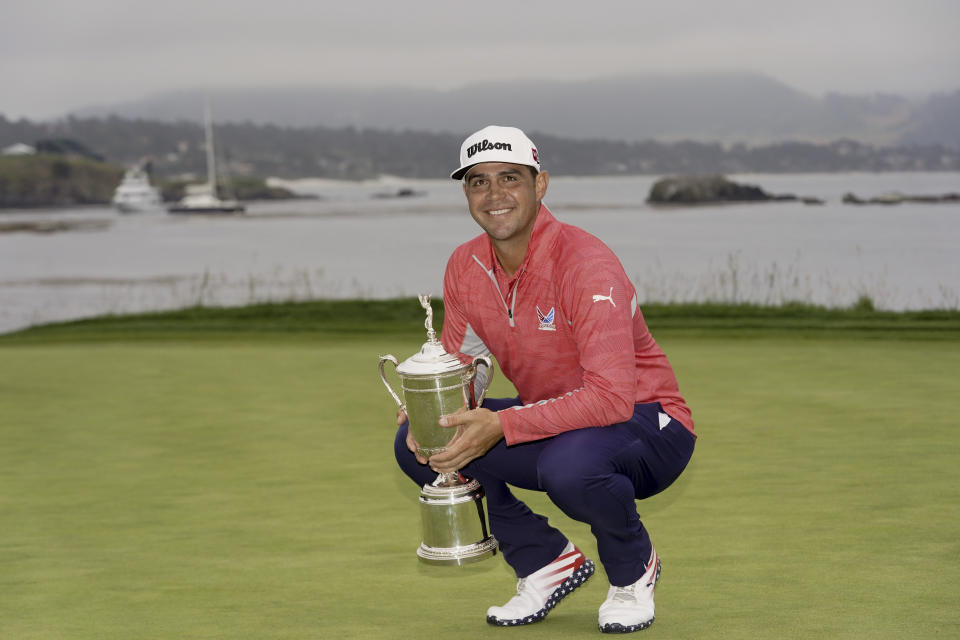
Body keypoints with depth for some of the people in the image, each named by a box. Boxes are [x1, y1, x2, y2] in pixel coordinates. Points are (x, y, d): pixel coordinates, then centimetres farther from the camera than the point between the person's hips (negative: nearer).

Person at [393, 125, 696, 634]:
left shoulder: (585, 263, -25)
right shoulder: (466, 267, -3)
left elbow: (612, 397, -33)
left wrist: (503, 426, -38)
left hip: (647, 425, -7)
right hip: (554, 425, 7)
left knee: (569, 464, -41)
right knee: (416, 446, -9)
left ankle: (632, 570, -5)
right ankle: (548, 563, 6)